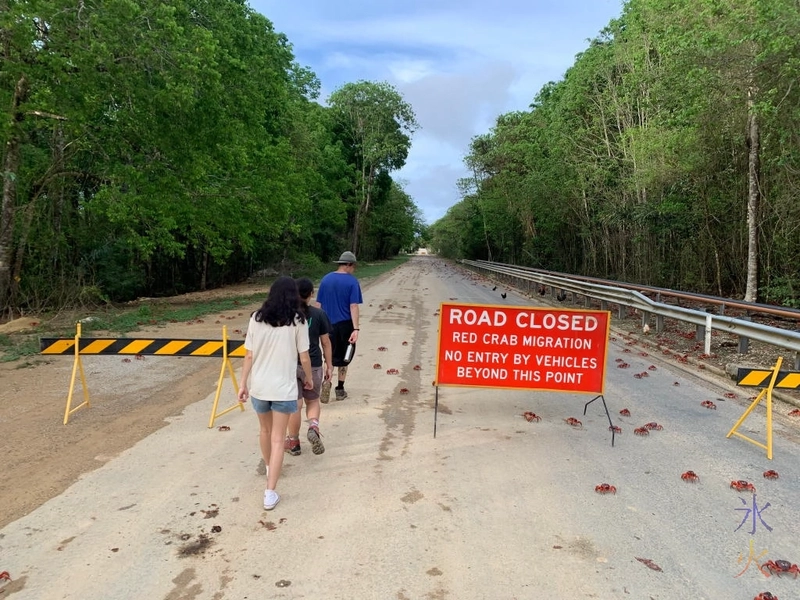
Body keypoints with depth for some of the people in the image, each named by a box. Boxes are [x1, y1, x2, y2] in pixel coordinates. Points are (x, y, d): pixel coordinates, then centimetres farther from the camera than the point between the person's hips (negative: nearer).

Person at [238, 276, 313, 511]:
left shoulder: (256, 318, -2)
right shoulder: (297, 321, -9)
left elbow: (249, 356, -1)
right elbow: (304, 358, -6)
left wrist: (243, 383, 8)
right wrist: (309, 378, 12)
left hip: (259, 386, 3)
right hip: (284, 388, -3)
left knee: (265, 431, 25)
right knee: (277, 439, 3)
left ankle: (269, 468, 48)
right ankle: (270, 493, 0)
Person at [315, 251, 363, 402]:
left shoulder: (326, 279, 4)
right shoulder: (352, 281, -8)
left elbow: (319, 304, 6)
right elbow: (353, 306, -15)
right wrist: (356, 329, -17)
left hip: (328, 325, 3)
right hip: (345, 325, -2)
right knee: (343, 358, 13)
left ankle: (326, 381, -14)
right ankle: (340, 390, 20)